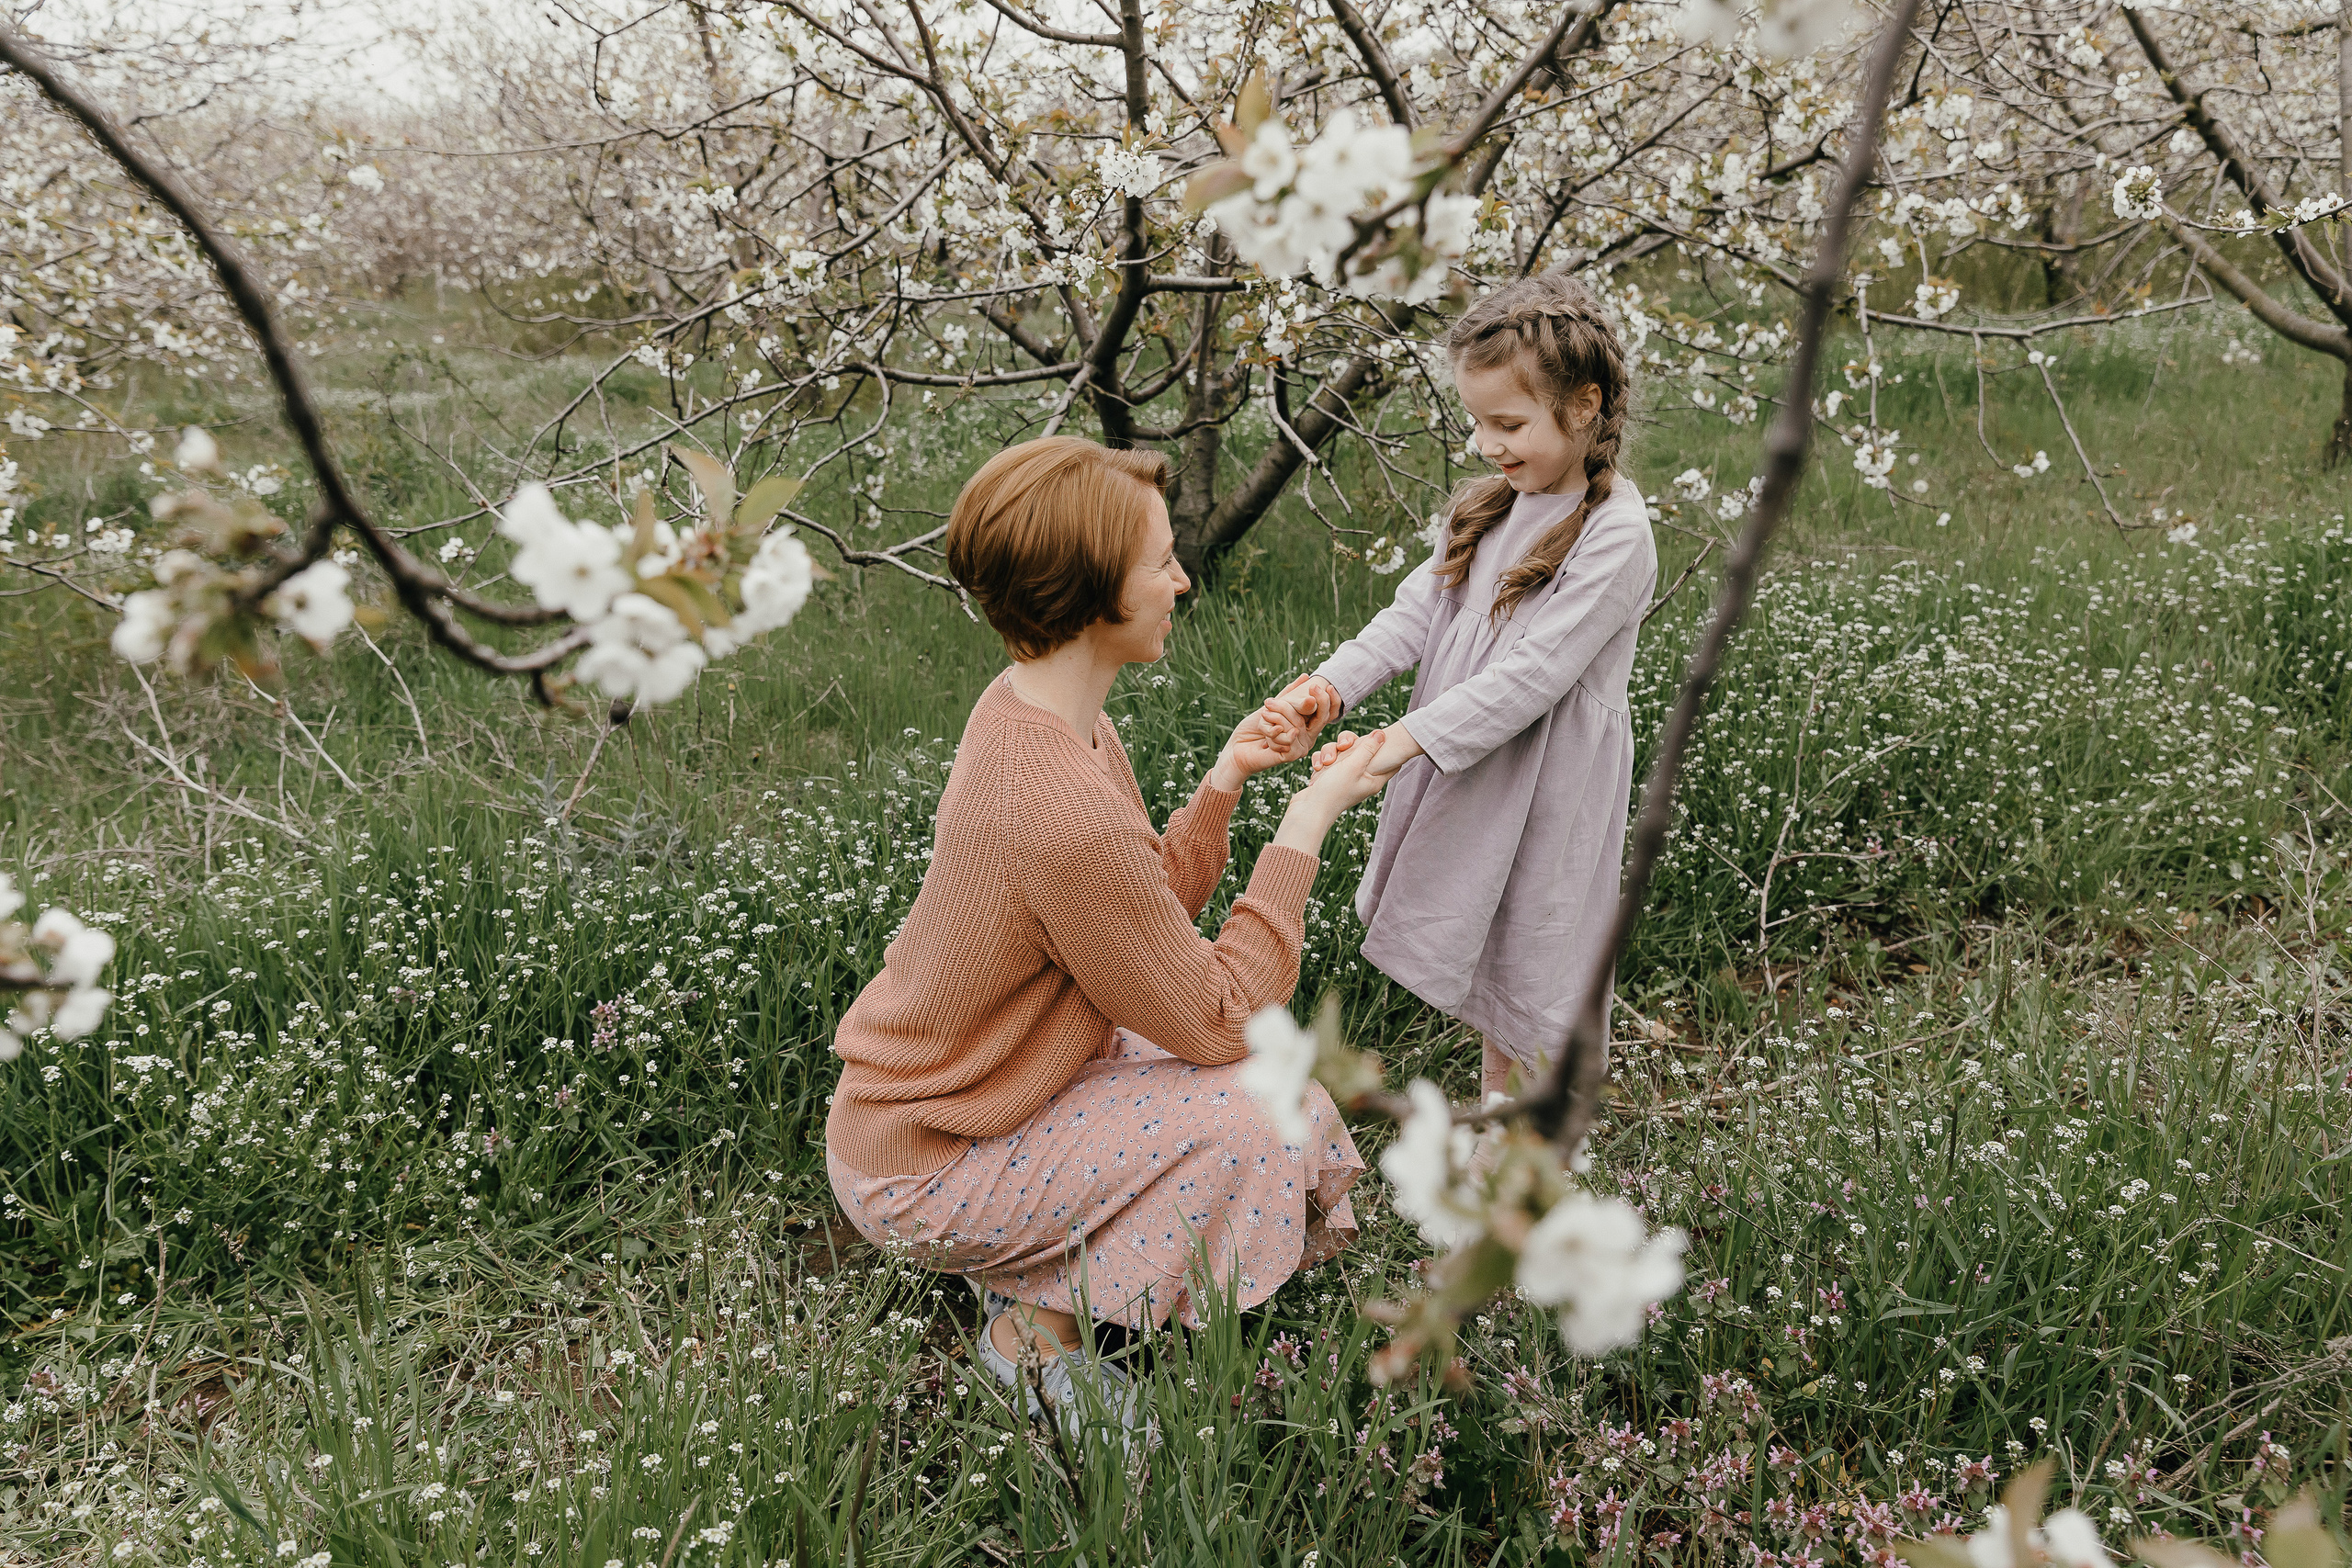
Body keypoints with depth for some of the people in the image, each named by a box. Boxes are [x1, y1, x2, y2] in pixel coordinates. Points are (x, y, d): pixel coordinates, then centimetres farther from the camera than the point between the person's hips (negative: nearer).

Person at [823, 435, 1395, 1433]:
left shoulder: (1029, 710, -3)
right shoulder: (1064, 809, -34)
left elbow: (1150, 914, 4)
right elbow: (1217, 1020, -23)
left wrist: (1225, 781, -8)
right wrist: (1308, 823, -19)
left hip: (924, 1088, 9)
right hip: (920, 1169, -9)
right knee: (1259, 1120, -18)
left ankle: (1035, 1272, 16)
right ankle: (1038, 1324, 0)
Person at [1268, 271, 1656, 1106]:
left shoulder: (1615, 534, -20)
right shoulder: (1492, 505, 4)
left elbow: (1532, 673, -25)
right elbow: (1418, 610, 0)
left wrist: (1404, 740, -29)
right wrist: (1332, 684, -15)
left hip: (1547, 778, -7)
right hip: (1465, 762, 7)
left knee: (1533, 958, 7)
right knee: (1482, 943, 20)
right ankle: (1492, 1098, 41)